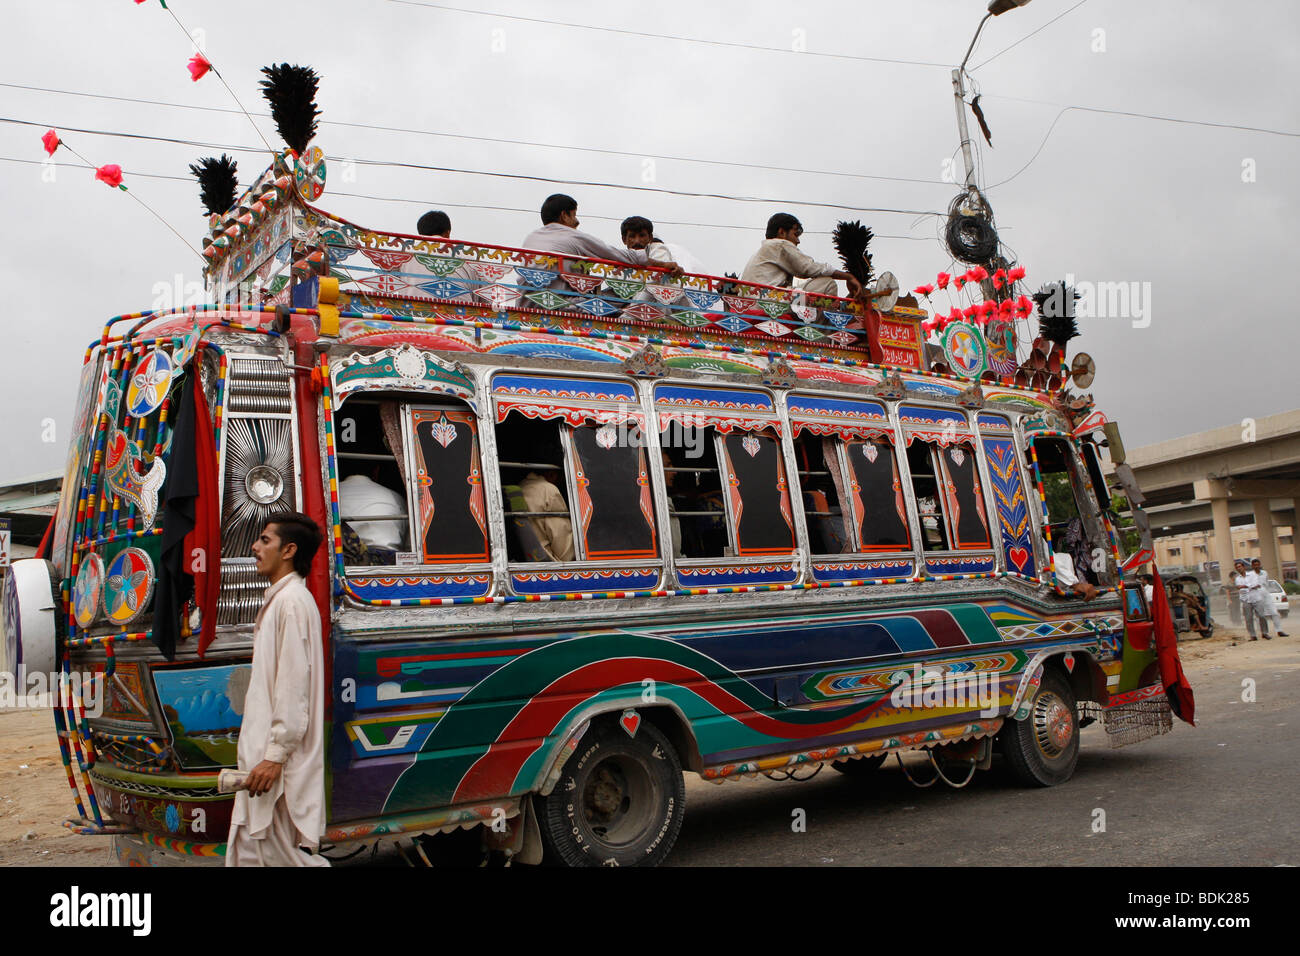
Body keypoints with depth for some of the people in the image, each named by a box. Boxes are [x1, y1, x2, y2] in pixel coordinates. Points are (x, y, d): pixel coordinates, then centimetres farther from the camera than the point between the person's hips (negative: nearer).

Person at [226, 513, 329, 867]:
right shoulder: (279, 599, 17)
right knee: (250, 849, 12)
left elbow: (293, 684, -20)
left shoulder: (293, 601, -14)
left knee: (277, 852, -5)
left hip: (279, 759, -10)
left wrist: (276, 754, -22)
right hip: (264, 751, 10)